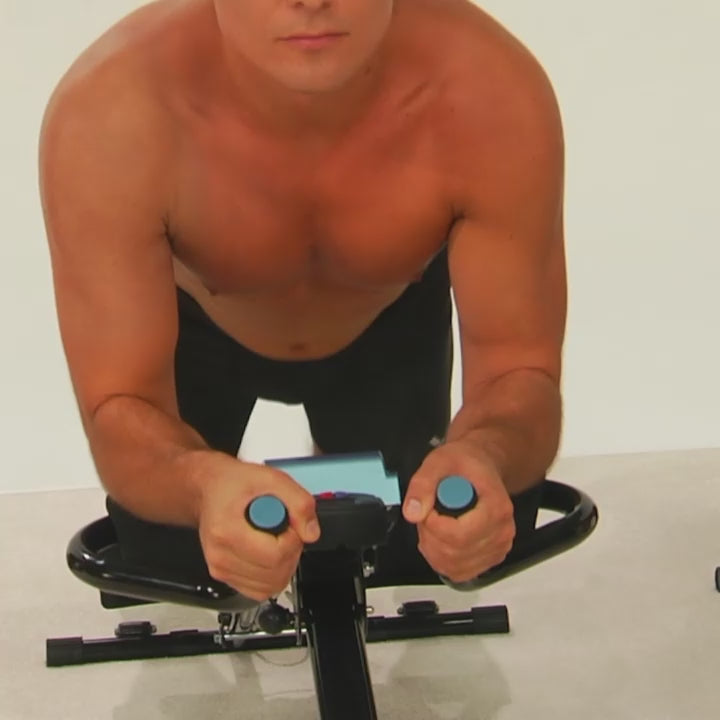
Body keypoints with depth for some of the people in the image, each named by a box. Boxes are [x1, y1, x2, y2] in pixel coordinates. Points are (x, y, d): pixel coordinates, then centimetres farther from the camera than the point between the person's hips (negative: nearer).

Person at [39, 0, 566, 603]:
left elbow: (519, 368, -33)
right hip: (190, 324, -1)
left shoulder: (491, 93, -40)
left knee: (406, 556, 5)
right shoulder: (108, 112, -42)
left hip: (392, 321, 1)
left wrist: (484, 455, -58)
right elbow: (118, 408, -40)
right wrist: (205, 482, -65)